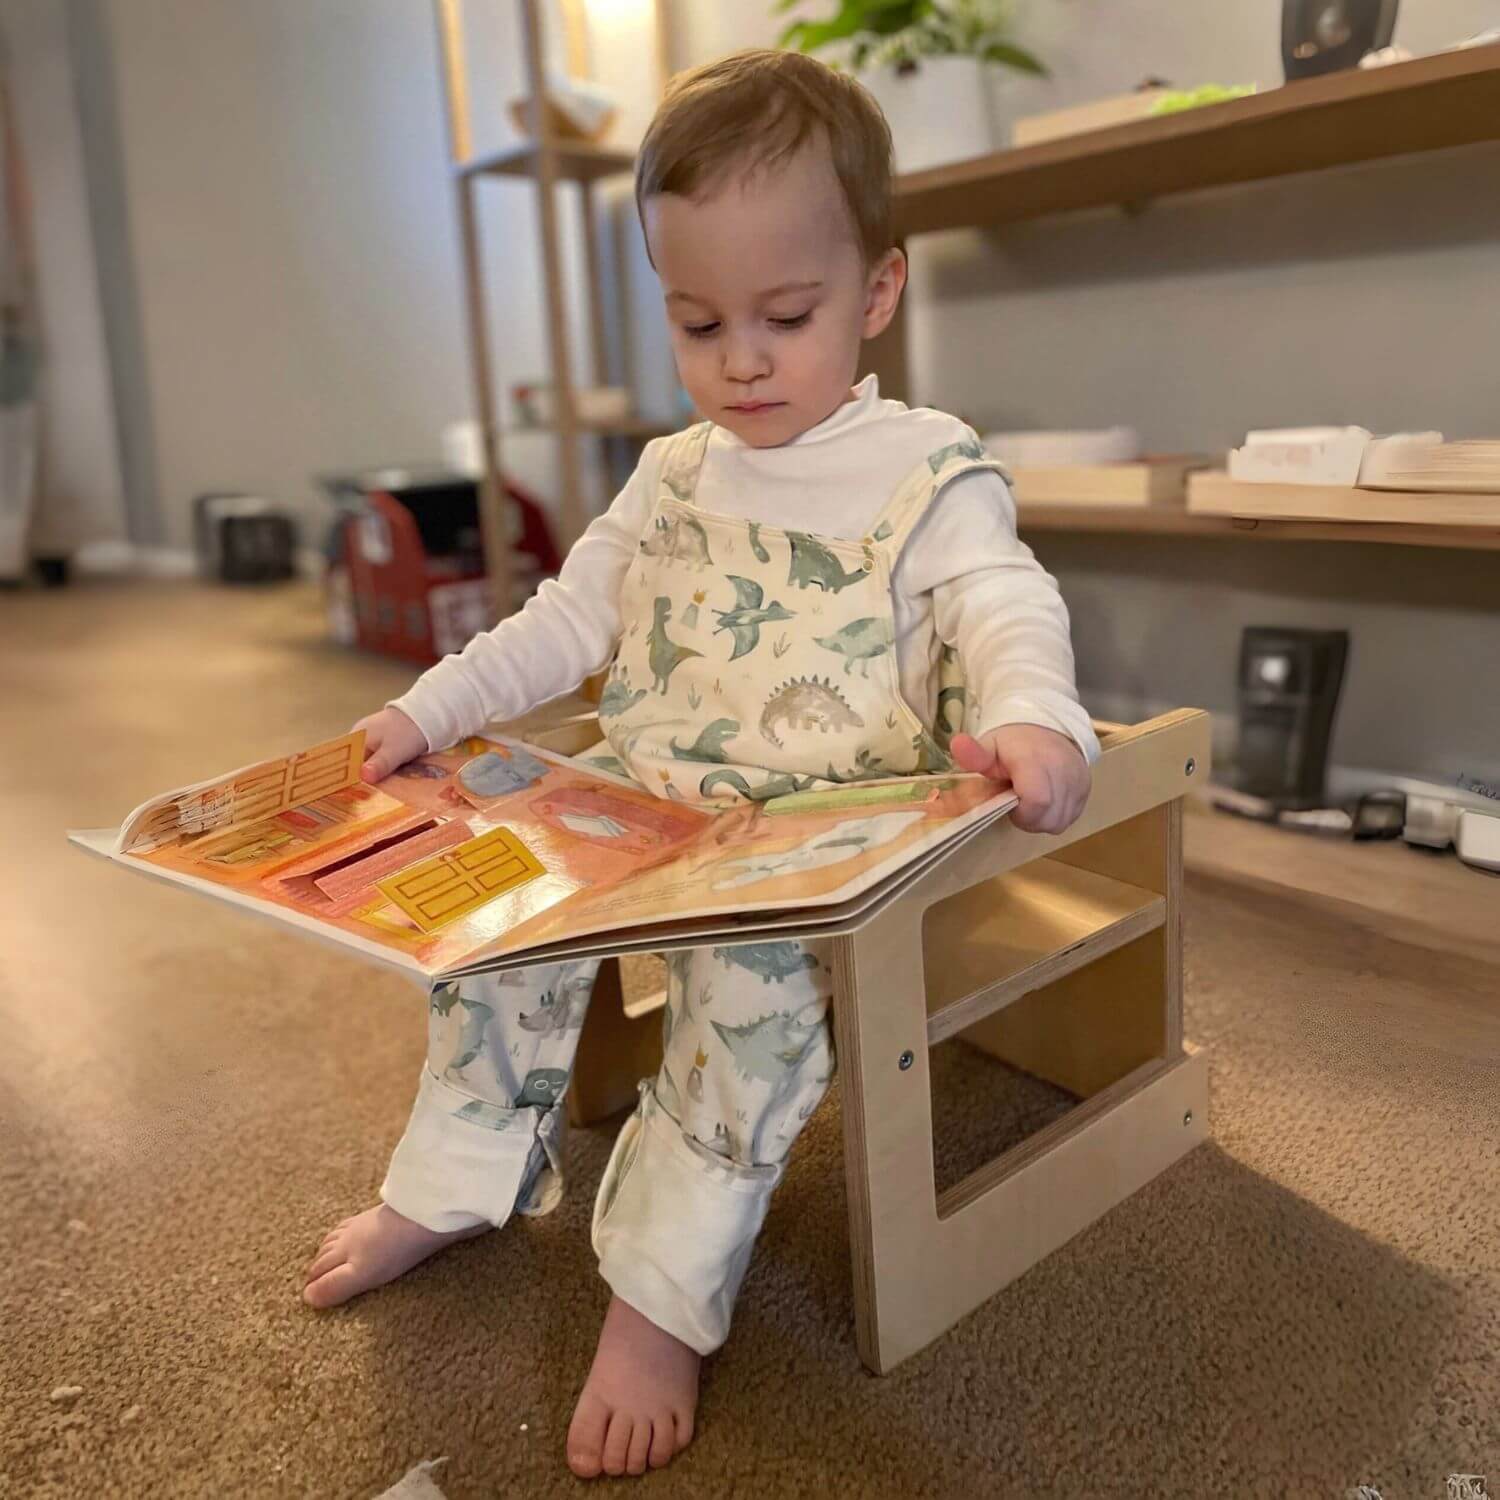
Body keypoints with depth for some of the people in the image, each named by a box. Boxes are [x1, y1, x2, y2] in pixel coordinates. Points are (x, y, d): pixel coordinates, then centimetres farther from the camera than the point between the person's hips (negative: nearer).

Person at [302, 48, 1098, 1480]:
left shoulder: (928, 471, -3)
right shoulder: (672, 476, 14)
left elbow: (1004, 605, -16)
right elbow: (569, 616, 18)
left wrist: (1031, 714, -40)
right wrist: (431, 708, 12)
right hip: (652, 814, 6)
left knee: (753, 968, -31)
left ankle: (660, 1297, -15)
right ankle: (457, 1184, 15)